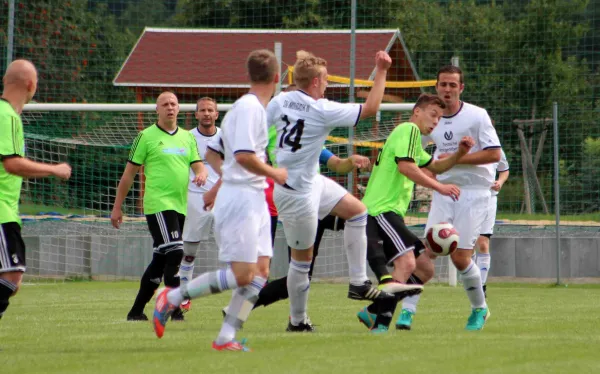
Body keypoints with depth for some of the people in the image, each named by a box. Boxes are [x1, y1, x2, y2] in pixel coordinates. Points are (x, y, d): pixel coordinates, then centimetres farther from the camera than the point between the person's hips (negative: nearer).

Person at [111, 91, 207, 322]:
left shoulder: (187, 138, 15)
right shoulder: (147, 137, 0)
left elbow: (199, 166, 11)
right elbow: (129, 174, 2)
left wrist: (201, 174, -15)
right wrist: (117, 208, 2)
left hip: (180, 207, 6)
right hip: (158, 205, -6)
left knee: (160, 262, 9)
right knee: (174, 253, -19)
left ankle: (136, 311, 18)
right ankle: (175, 309, -17)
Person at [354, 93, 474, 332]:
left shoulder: (412, 136, 27)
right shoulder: (409, 129, -5)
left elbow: (435, 167, 36)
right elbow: (405, 166, -20)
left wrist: (460, 153, 17)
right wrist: (440, 187, -17)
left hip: (391, 213, 11)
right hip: (380, 211, -11)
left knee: (425, 269, 10)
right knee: (407, 262, -26)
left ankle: (373, 312, 11)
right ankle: (380, 324, -33)